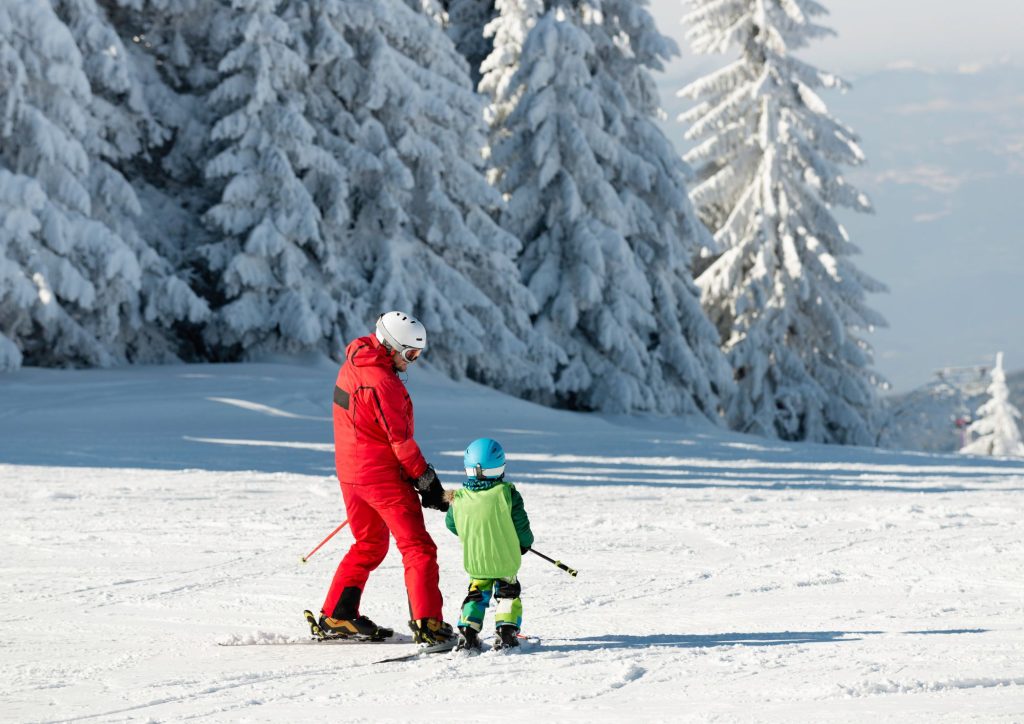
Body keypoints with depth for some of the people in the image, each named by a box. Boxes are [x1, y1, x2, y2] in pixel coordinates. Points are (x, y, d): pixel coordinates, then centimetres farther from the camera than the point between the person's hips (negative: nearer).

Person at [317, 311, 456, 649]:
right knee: (417, 547, -5)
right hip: (383, 475, -9)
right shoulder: (381, 381, -22)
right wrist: (428, 481, -13)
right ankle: (427, 624, -14)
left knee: (369, 544, 23)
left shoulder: (353, 364, 7)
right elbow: (400, 439, -20)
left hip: (350, 473, 9)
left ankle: (337, 616, 24)